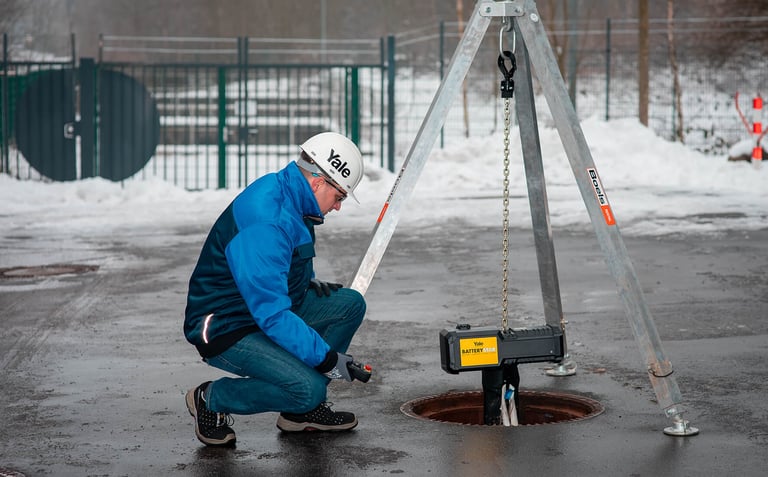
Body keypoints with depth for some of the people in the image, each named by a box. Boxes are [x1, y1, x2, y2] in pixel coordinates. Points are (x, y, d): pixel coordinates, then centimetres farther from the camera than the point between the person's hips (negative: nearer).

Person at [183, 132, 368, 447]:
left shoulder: (287, 195, 4)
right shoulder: (265, 220, -29)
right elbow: (271, 315, -31)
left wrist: (307, 281, 9)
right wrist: (326, 357, -26)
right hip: (227, 330, -10)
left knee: (350, 304, 1)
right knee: (308, 388, -25)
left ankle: (302, 410, 9)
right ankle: (211, 399, -2)